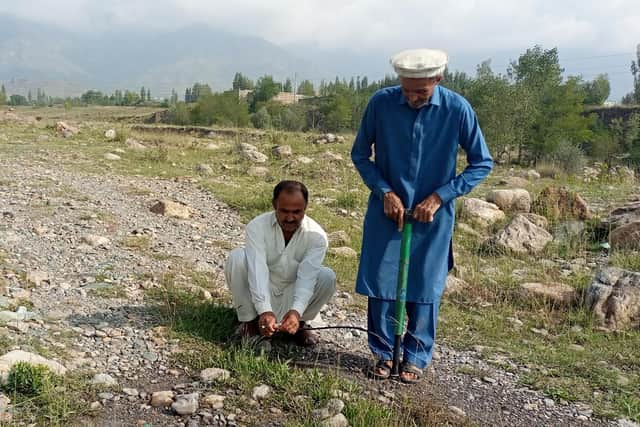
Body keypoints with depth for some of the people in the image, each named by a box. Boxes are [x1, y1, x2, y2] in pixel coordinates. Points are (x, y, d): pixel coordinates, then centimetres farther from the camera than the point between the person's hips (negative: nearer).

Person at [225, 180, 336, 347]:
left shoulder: (317, 236, -16)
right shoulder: (257, 227, -18)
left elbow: (307, 276, -26)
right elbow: (257, 271, -30)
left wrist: (296, 311, -43)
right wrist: (264, 311, -44)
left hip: (292, 300, 1)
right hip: (260, 298, 0)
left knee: (327, 276, -25)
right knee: (237, 257, -25)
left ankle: (299, 324, -3)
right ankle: (250, 320, -9)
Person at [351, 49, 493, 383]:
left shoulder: (457, 109, -15)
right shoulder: (381, 102, -12)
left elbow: (482, 163, -6)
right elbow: (360, 154, 0)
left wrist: (439, 196, -15)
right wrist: (385, 192, -13)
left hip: (433, 214, -1)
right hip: (387, 209, 1)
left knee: (424, 288, 6)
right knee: (379, 282, 4)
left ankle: (415, 358, 24)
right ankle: (384, 353, 23)